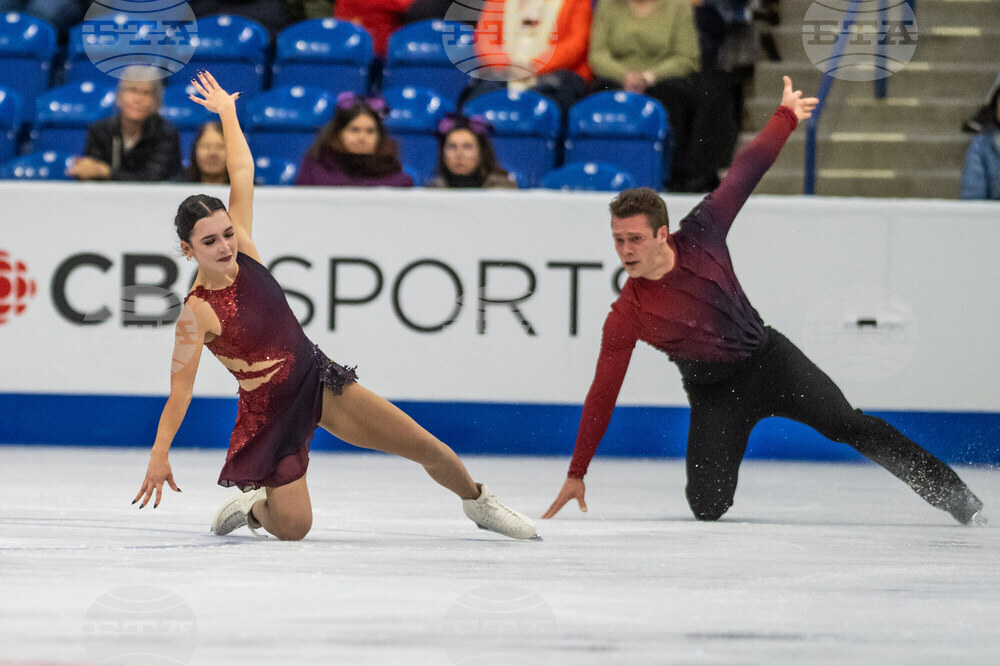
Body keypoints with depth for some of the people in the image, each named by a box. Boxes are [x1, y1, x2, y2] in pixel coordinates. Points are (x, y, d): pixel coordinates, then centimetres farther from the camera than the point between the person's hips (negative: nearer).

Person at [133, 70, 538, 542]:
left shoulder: (242, 251, -6)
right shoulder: (197, 313, -21)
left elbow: (242, 178, 2)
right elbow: (180, 389, -21)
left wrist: (227, 112, 7)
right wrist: (159, 455, -26)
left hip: (317, 379, 6)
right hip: (270, 410, -6)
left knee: (427, 447, 2)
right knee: (293, 528, -8)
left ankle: (478, 503, 31)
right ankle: (252, 506, 27)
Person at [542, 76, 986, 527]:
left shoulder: (700, 235, -14)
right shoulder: (627, 316, -18)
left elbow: (745, 173, -1)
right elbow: (603, 393, -14)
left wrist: (786, 116, 5)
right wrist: (576, 474, -14)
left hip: (771, 360, 1)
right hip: (716, 394, -1)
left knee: (849, 426, -8)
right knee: (707, 506, -14)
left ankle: (951, 493, 0)